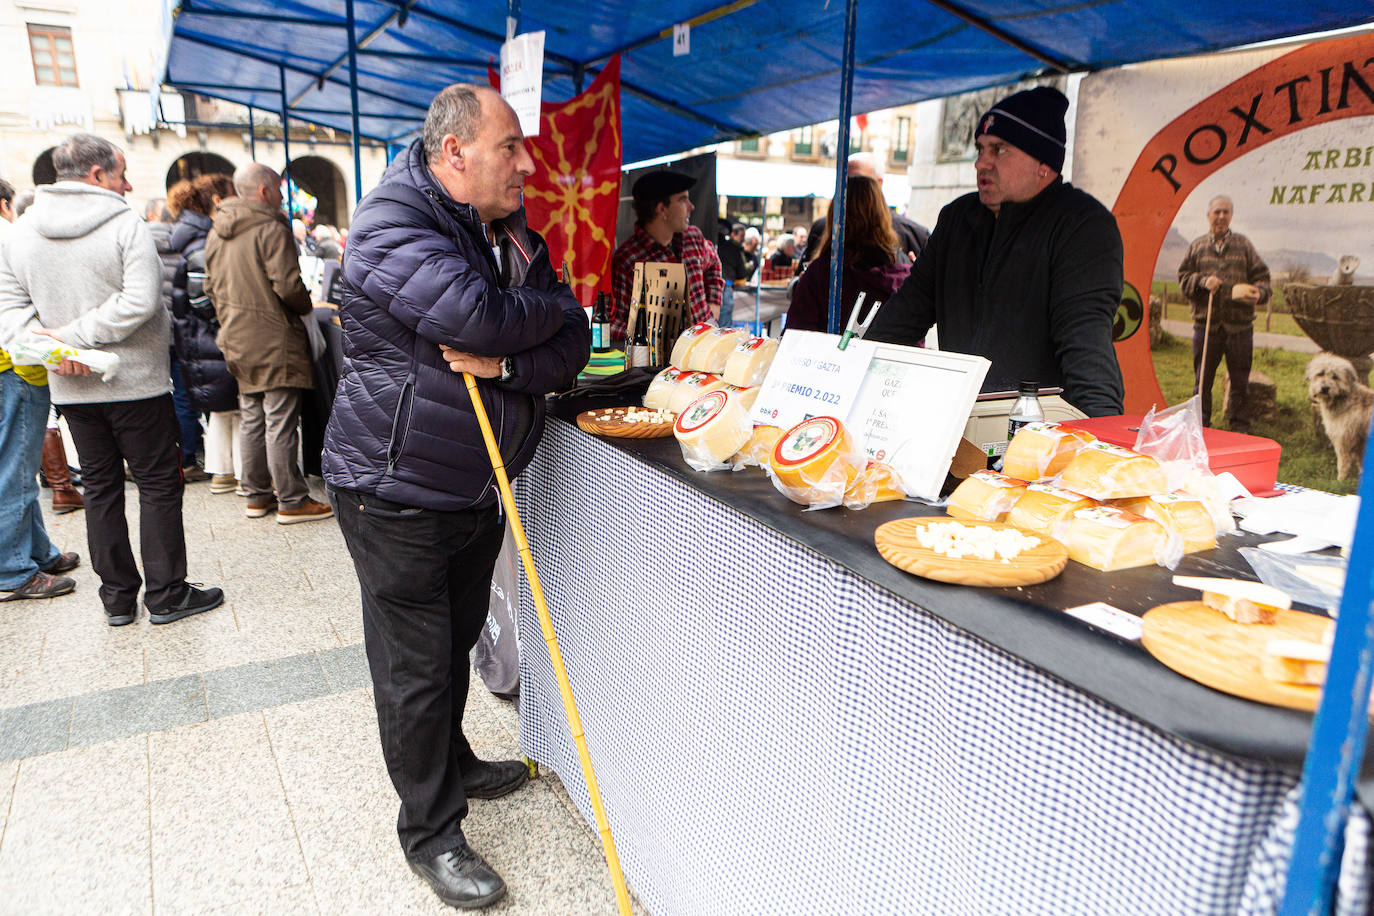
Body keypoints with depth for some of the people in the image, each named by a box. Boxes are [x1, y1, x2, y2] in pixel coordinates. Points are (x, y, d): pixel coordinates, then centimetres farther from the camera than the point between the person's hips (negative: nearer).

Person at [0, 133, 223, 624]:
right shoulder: (125, 224, -12)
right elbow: (139, 302, -22)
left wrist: (41, 343, -10)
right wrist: (72, 338, -16)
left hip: (71, 388, 6)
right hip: (136, 381, -5)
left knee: (100, 487, 14)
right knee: (158, 483, 5)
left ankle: (117, 596, 21)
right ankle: (165, 595, 10)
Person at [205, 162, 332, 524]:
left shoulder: (216, 233, 14)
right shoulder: (271, 229, -13)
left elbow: (211, 287, 18)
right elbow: (288, 285, -20)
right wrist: (308, 307, -2)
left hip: (237, 341, 8)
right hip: (274, 341, -8)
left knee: (251, 419, 15)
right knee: (281, 423, -4)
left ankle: (257, 495, 23)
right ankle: (291, 501, 1)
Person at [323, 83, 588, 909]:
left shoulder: (513, 233, 7)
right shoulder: (392, 224, -17)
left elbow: (570, 348, -1)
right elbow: (481, 316, -33)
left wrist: (504, 364, -20)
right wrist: (553, 302, -13)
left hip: (477, 485, 7)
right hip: (396, 491, -7)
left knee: (457, 637, 22)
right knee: (415, 664, 4)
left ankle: (452, 760, 45)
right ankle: (430, 830, 22)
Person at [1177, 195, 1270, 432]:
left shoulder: (1243, 245, 8)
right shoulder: (1197, 246, 9)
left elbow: (1261, 277, 6)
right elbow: (1183, 278, 8)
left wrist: (1258, 293, -14)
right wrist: (1202, 281, -12)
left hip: (1239, 325, 0)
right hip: (1206, 324, 0)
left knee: (1240, 380, 4)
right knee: (1202, 379, 5)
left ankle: (1239, 428, 14)